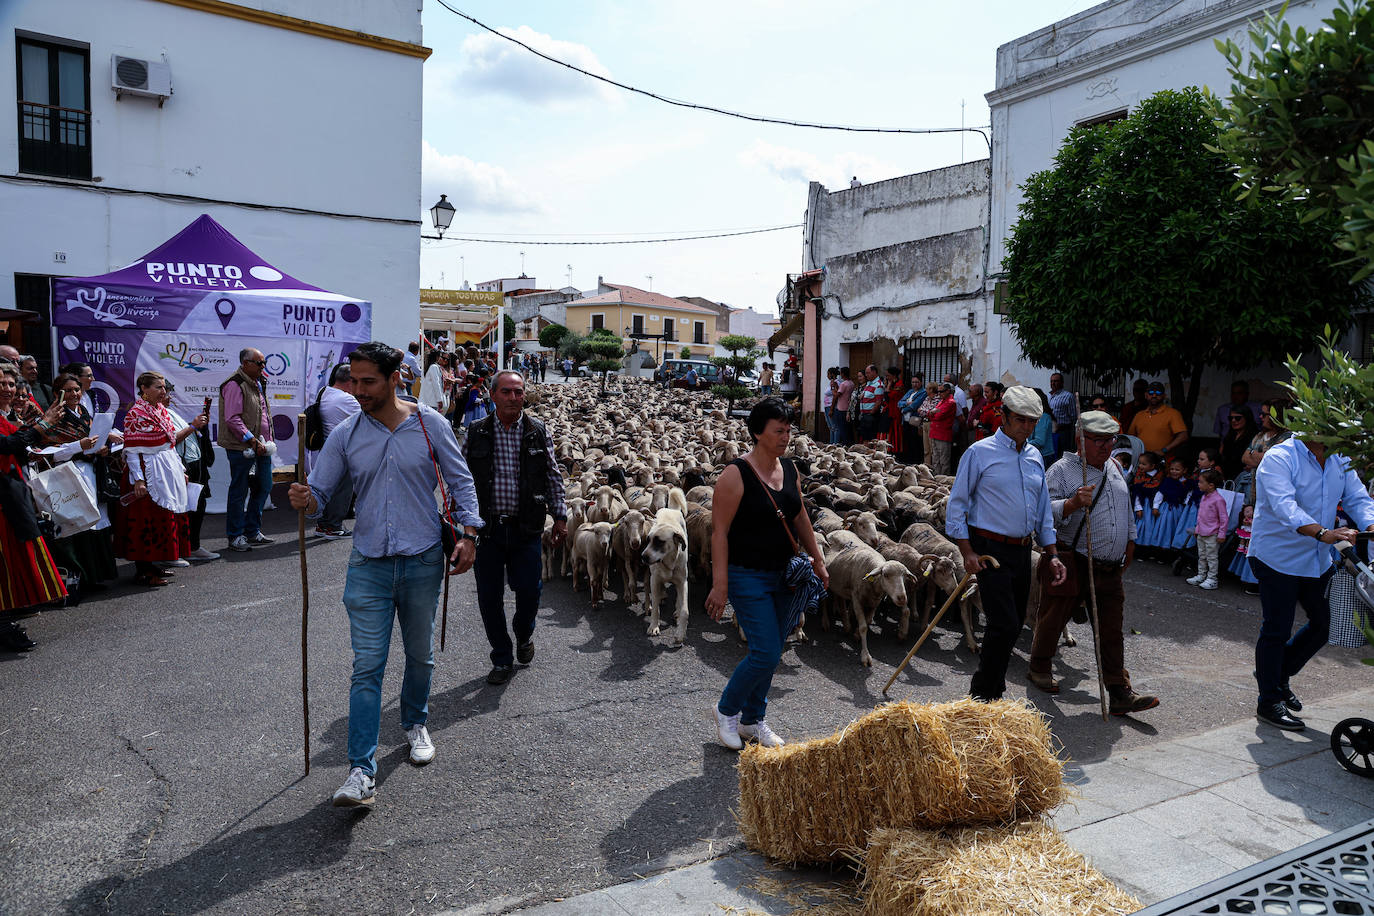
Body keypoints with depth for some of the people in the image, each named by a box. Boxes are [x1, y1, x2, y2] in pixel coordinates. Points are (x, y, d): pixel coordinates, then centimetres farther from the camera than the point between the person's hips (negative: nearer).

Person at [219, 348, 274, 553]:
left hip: (261, 447, 9)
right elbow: (232, 419, -18)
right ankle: (235, 536, 9)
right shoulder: (234, 385, -12)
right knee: (239, 492, -1)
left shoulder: (259, 384, 16)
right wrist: (252, 440, -20)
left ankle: (252, 531, 25)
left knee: (263, 487, 13)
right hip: (242, 449, -9)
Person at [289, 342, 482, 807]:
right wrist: (306, 500, -22)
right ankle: (362, 772, -1)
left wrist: (468, 533, -5)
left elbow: (460, 480, 3)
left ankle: (415, 724, 43)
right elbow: (321, 491, 1)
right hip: (369, 563, 0)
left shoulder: (430, 424, -2)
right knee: (367, 666, -4)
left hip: (423, 559, 0)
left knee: (420, 655, 17)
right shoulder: (345, 435, 0)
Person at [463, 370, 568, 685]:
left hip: (526, 528, -1)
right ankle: (502, 659, 23)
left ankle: (524, 634, 34)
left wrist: (560, 516, 4)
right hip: (486, 527, 1)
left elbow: (554, 478, 7)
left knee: (528, 590, 0)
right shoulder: (477, 433, 1)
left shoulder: (539, 432, 1)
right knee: (489, 597, 5)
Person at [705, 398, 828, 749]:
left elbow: (800, 518, 18)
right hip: (747, 576, -7)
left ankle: (752, 720, 30)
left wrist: (817, 561, 17)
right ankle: (726, 709, 15)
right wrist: (720, 584, -21)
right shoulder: (736, 475, -17)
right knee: (765, 653, -10)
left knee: (771, 653, 13)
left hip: (782, 574, 7)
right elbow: (719, 531, -18)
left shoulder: (790, 470, 5)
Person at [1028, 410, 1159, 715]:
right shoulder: (1061, 470, -8)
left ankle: (1120, 693, 5)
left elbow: (1127, 509, 28)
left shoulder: (1114, 468, 15)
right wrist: (1073, 503, -34)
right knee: (1053, 619, 7)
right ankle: (1039, 668, 29)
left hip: (1110, 569, 6)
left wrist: (1129, 544, 28)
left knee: (1112, 630, 3)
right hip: (1071, 564, -6)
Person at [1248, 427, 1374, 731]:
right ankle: (1268, 702, 13)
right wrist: (1322, 532, -46)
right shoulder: (1278, 458, -18)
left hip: (1318, 559, 8)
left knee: (1326, 623, 14)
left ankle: (1278, 675, 35)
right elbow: (1285, 506, -32)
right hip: (1278, 556, -7)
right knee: (1276, 630, -1)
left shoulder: (1340, 460, 6)